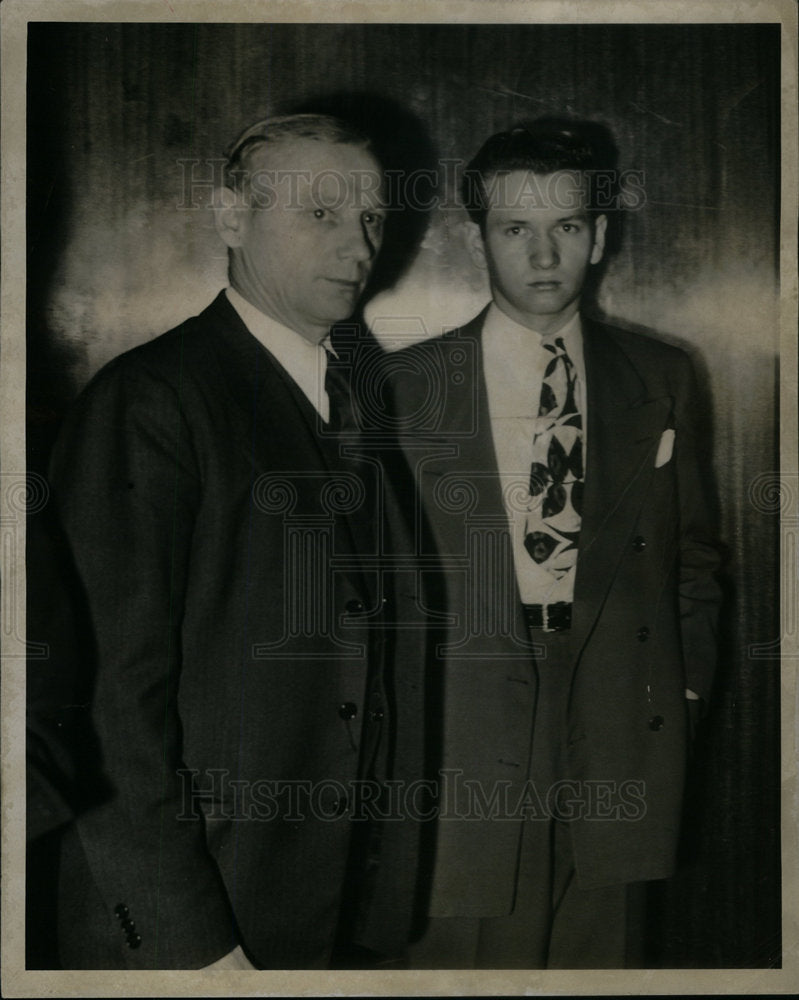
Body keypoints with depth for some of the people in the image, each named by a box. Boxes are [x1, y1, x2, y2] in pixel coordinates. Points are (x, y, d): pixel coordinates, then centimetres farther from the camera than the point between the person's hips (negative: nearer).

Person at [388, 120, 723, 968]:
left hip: (617, 748, 2)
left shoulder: (660, 380, 9)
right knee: (468, 952, 3)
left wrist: (684, 686, 6)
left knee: (600, 955, 10)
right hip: (460, 749, -2)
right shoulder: (405, 387, 1)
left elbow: (693, 554, 15)